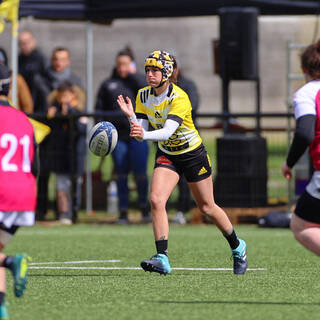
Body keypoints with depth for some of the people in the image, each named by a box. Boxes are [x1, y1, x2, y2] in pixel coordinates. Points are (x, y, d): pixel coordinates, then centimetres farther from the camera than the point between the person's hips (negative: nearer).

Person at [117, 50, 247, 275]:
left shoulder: (179, 98, -27)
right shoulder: (143, 96, -8)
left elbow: (168, 131, -40)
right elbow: (141, 132, -11)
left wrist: (145, 135, -57)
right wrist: (131, 117, -29)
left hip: (193, 154, -4)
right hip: (166, 155, 4)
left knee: (207, 207, 10)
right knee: (156, 200, -19)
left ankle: (237, 247, 34)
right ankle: (162, 259, -22)